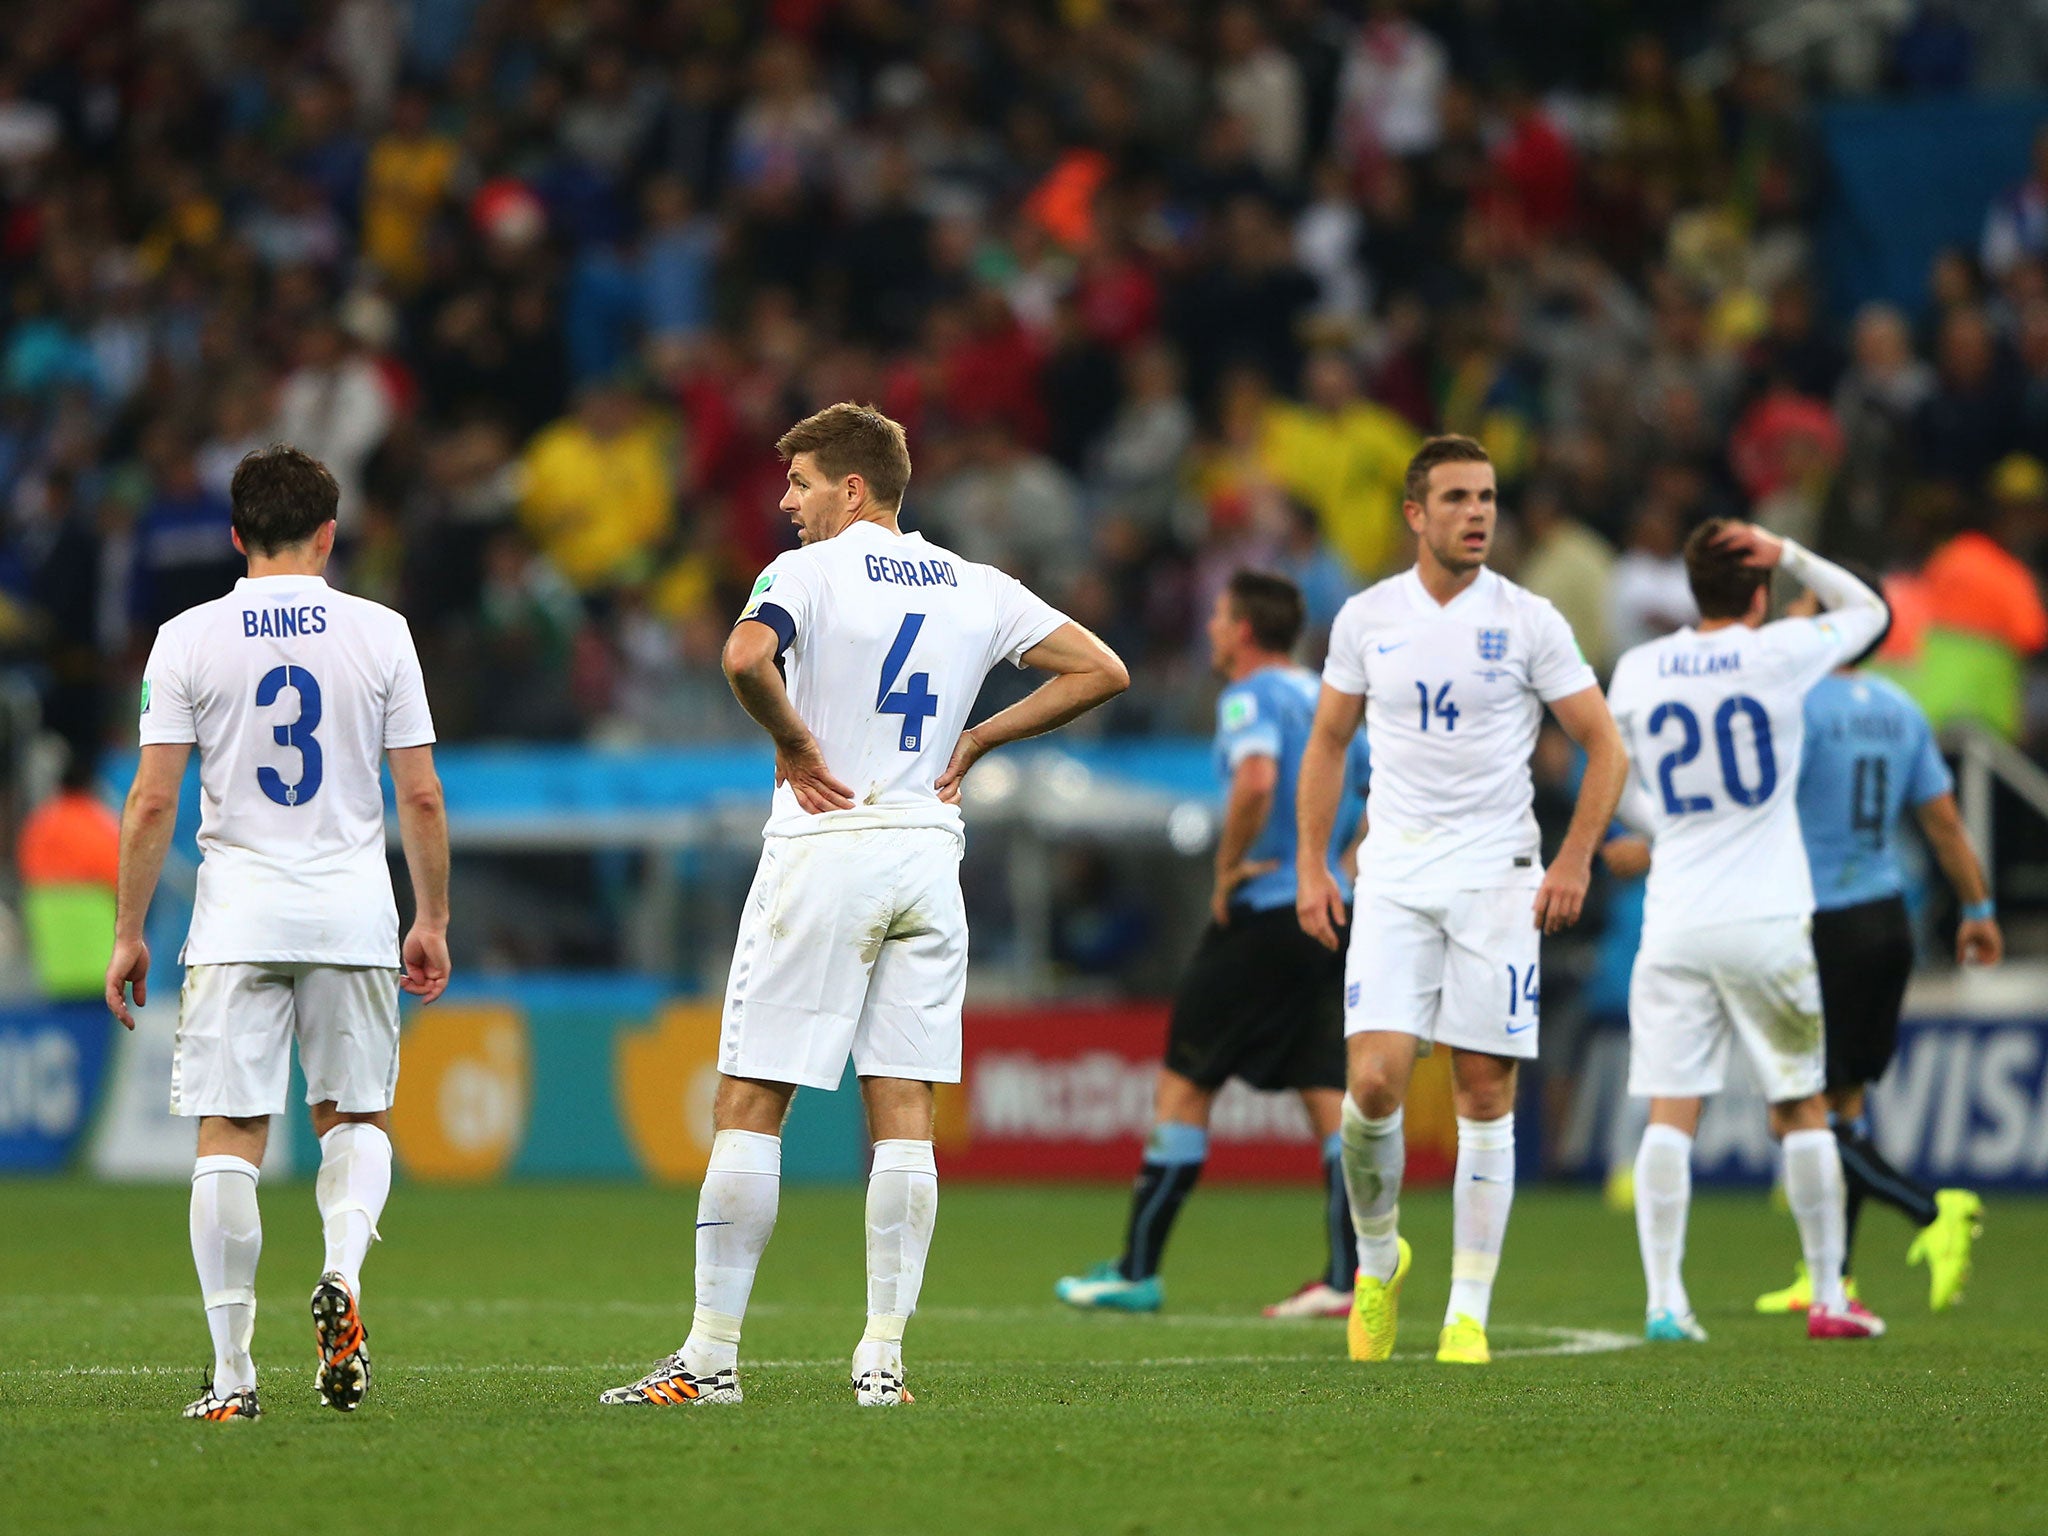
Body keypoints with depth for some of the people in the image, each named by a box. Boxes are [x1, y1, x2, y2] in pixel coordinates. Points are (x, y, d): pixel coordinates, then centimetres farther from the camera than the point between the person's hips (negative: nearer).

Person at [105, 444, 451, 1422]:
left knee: (229, 1137, 2)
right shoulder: (379, 634, 1)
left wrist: (128, 933, 4)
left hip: (238, 916, -1)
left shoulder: (188, 640, -1)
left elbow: (151, 803, -3)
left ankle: (232, 1375, -2)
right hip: (354, 913, 1)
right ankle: (342, 1272, -14)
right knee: (356, 1120, 16)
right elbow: (421, 798, 1)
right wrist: (432, 921, 12)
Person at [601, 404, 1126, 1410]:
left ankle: (712, 1355, -2)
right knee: (904, 1112, 5)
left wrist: (793, 742, -11)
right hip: (927, 857, 5)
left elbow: (745, 657, -27)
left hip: (822, 852, -5)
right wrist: (979, 738, 12)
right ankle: (883, 1356, 1)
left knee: (749, 1105, 0)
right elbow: (1100, 670, 11)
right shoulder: (976, 588, 10)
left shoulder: (808, 572, -6)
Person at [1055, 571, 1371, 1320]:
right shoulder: (1328, 698, 16)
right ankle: (1346, 1278, -3)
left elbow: (1256, 780, -28)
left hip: (1263, 915, -7)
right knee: (1329, 1098, 5)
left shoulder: (1251, 698, -9)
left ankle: (1137, 1271, 3)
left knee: (1183, 1087, 0)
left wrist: (1228, 872, -17)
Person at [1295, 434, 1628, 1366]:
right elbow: (1327, 745, 16)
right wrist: (1311, 867, 8)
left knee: (1485, 1096, -2)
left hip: (1496, 876, -1)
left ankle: (1469, 1314, 4)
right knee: (1375, 1083, -12)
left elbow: (1605, 748, 3)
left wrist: (1575, 861, -8)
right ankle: (1377, 1255, 14)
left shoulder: (1526, 622, -1)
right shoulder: (1367, 618, 5)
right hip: (1393, 878, 1)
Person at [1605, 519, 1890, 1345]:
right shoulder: (1780, 653, -4)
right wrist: (1790, 555, 5)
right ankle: (1828, 1298, 12)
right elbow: (1869, 609, 14)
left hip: (1674, 924, 2)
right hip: (1766, 922, -2)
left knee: (1670, 1113, 0)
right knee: (1803, 1109, 9)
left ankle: (1664, 1301, -9)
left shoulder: (1637, 671, 4)